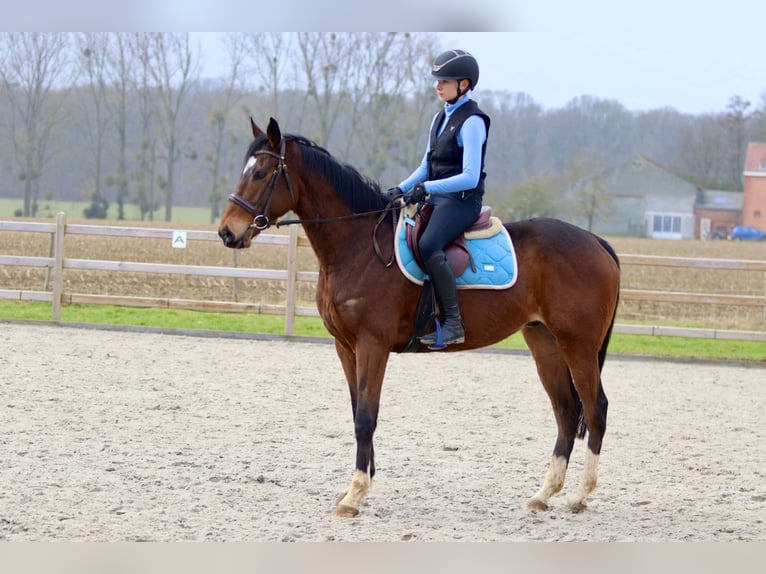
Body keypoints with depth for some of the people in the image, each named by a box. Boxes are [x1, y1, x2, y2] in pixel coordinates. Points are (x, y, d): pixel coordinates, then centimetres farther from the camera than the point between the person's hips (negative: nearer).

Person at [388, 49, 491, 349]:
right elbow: (426, 166, 21)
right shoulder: (441, 118, 16)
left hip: (462, 200, -10)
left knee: (428, 245, -32)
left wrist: (427, 188, -24)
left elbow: (470, 177, -19)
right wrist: (402, 189, 5)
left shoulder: (471, 122, -12)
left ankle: (453, 323, -29)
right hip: (435, 197, 10)